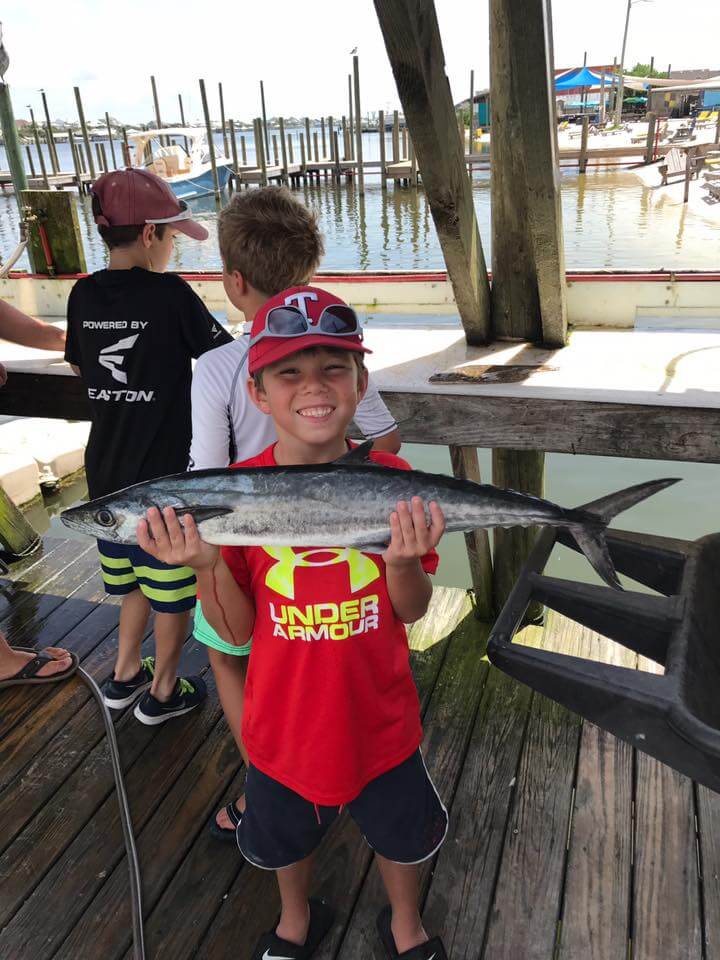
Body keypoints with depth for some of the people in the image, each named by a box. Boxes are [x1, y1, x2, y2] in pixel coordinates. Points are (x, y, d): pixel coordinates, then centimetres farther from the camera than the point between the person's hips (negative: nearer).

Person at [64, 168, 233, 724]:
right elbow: (224, 355, -8)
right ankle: (163, 691, 28)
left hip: (108, 471, 6)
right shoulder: (171, 294, -16)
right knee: (176, 588, 13)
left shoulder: (85, 294, 1)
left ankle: (126, 675, 38)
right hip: (167, 472, -6)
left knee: (135, 579, 24)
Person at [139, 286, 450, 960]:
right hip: (283, 722, 1)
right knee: (285, 837, 28)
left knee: (400, 832, 25)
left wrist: (403, 561, -30)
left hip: (379, 718, 0)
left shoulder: (391, 480, -17)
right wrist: (206, 564, -30)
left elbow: (410, 612, -9)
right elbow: (235, 632, -11)